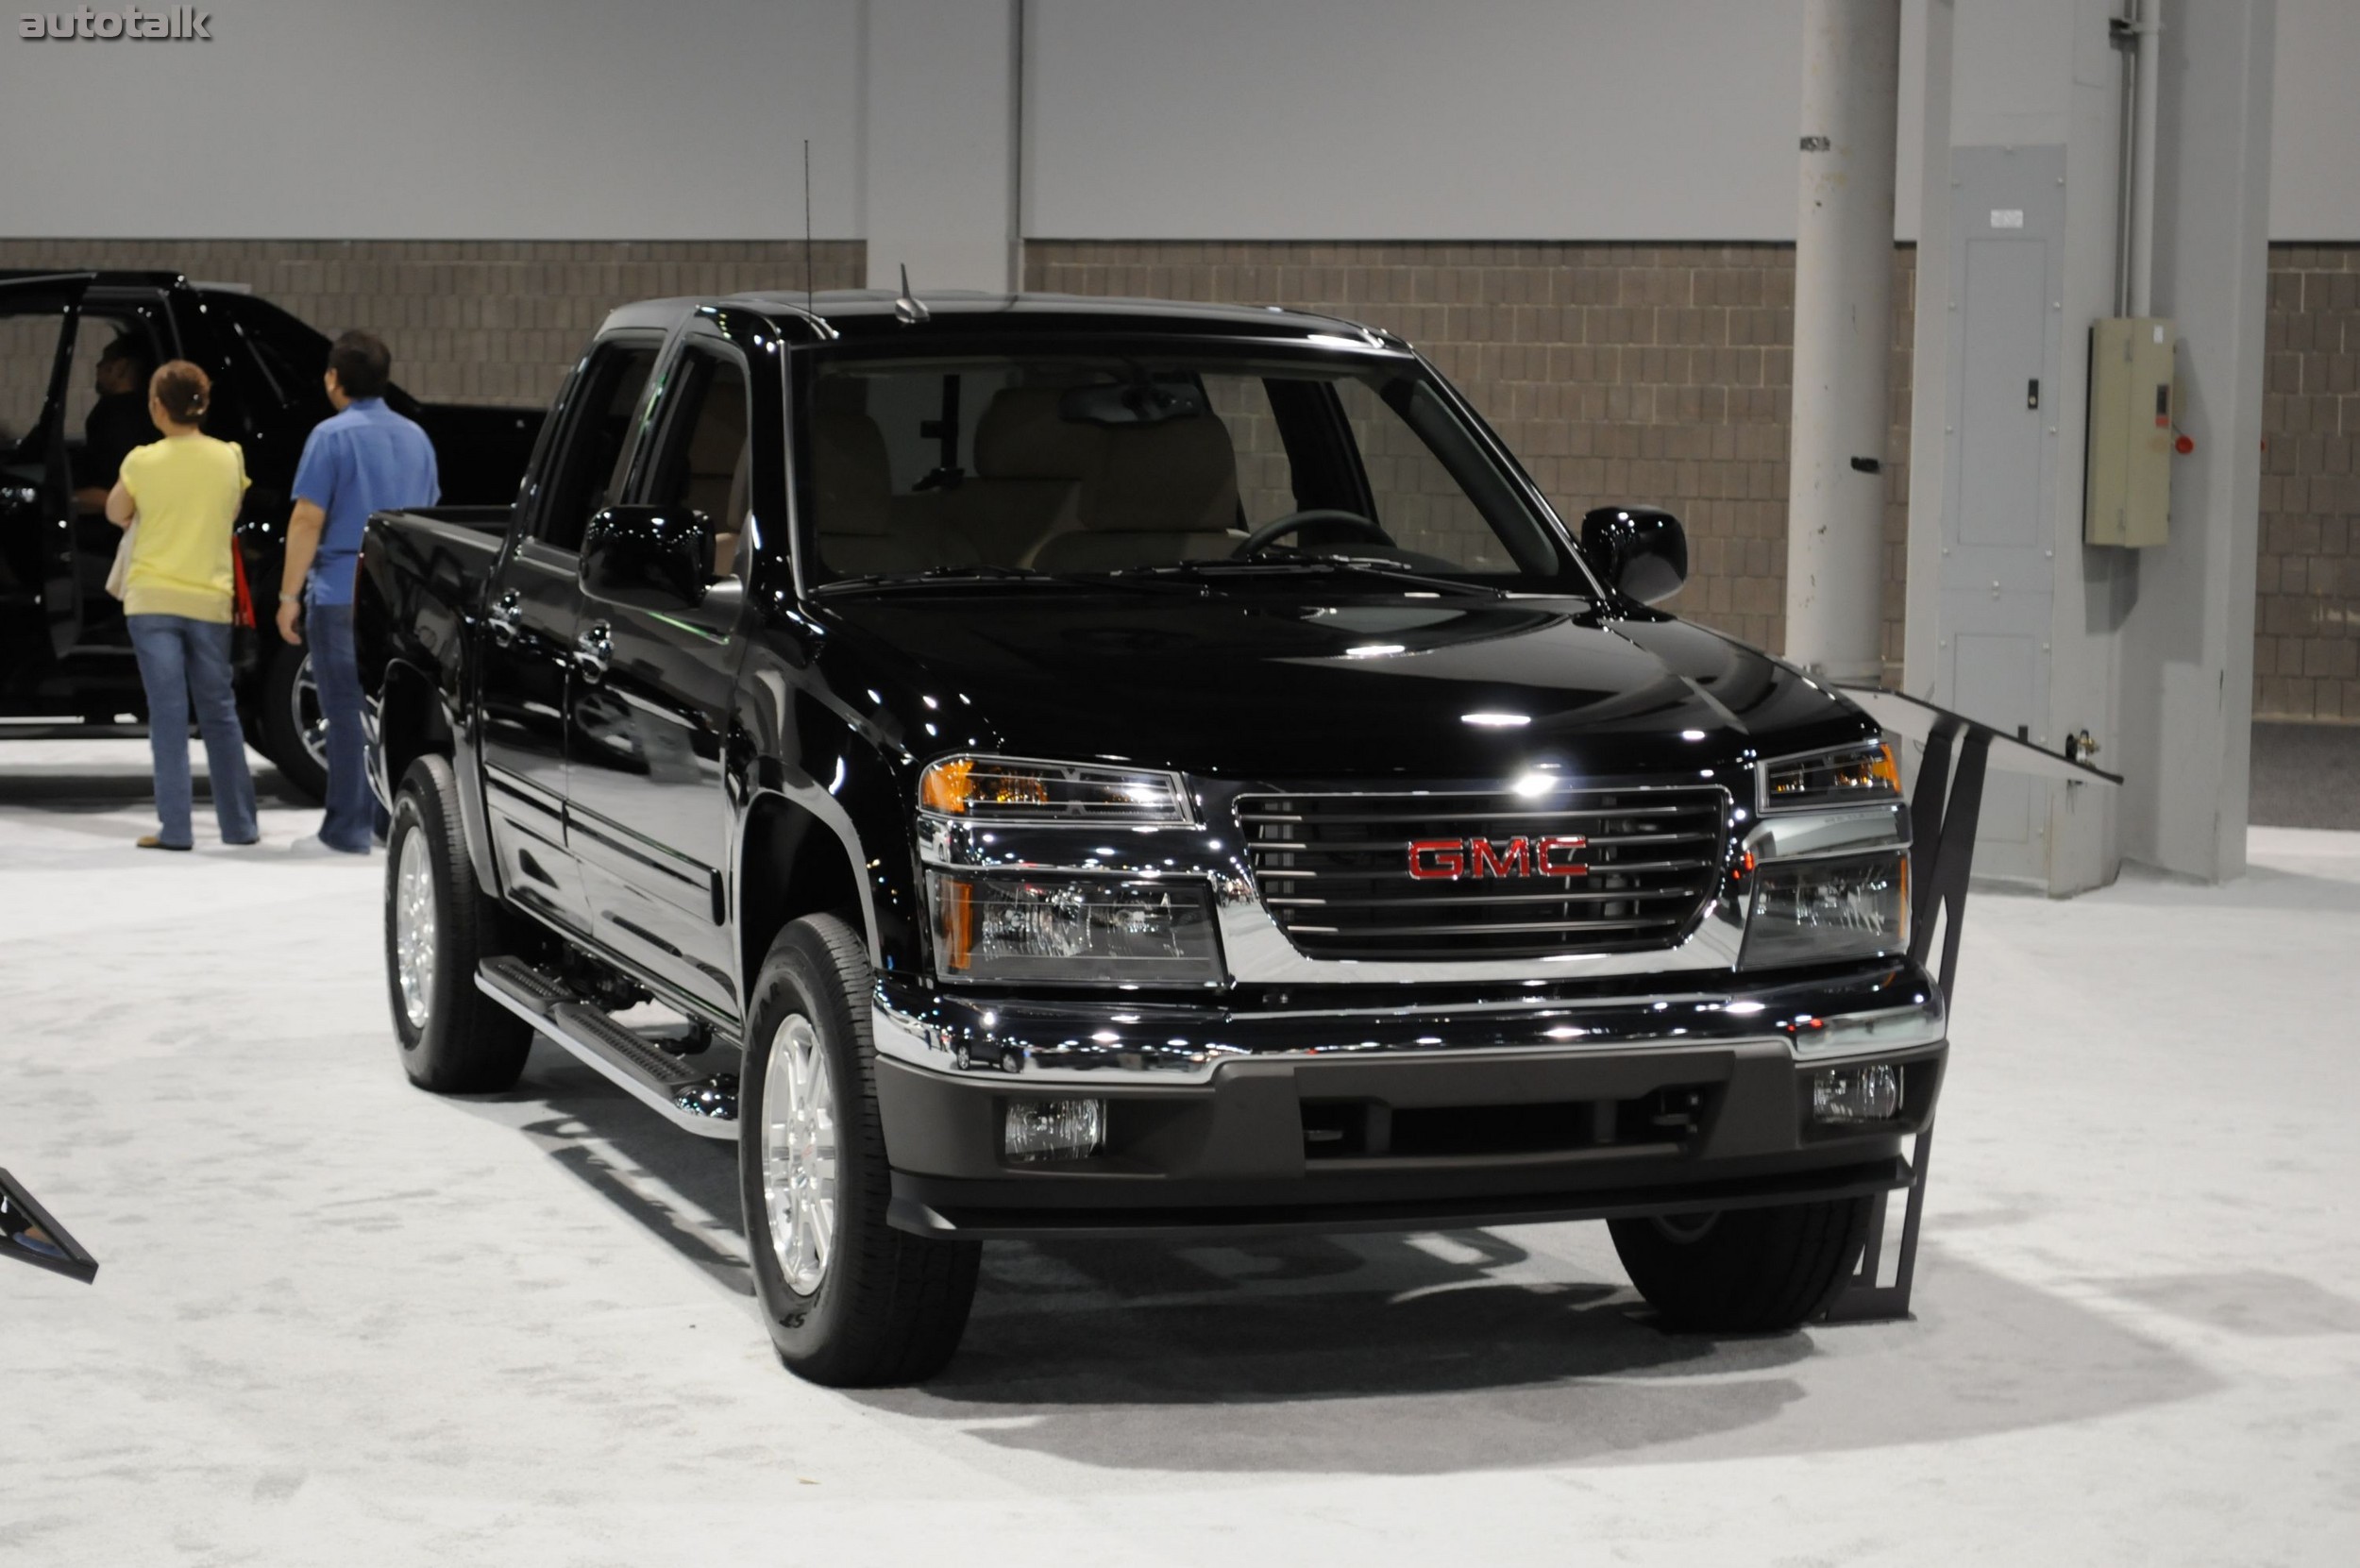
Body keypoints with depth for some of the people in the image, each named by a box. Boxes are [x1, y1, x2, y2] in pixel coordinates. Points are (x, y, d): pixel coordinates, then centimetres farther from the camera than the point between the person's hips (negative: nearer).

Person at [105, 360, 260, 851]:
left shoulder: (143, 462, -8)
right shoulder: (229, 458, -1)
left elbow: (116, 515, 7)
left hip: (152, 600, -2)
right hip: (209, 599, 2)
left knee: (167, 713, -2)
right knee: (219, 711, 13)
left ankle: (175, 828, -6)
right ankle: (239, 824, 17)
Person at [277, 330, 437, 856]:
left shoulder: (332, 436, -9)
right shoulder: (415, 437, 11)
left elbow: (308, 520, -12)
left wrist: (289, 595, -8)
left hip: (341, 595, -6)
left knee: (347, 710, -3)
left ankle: (348, 829, -1)